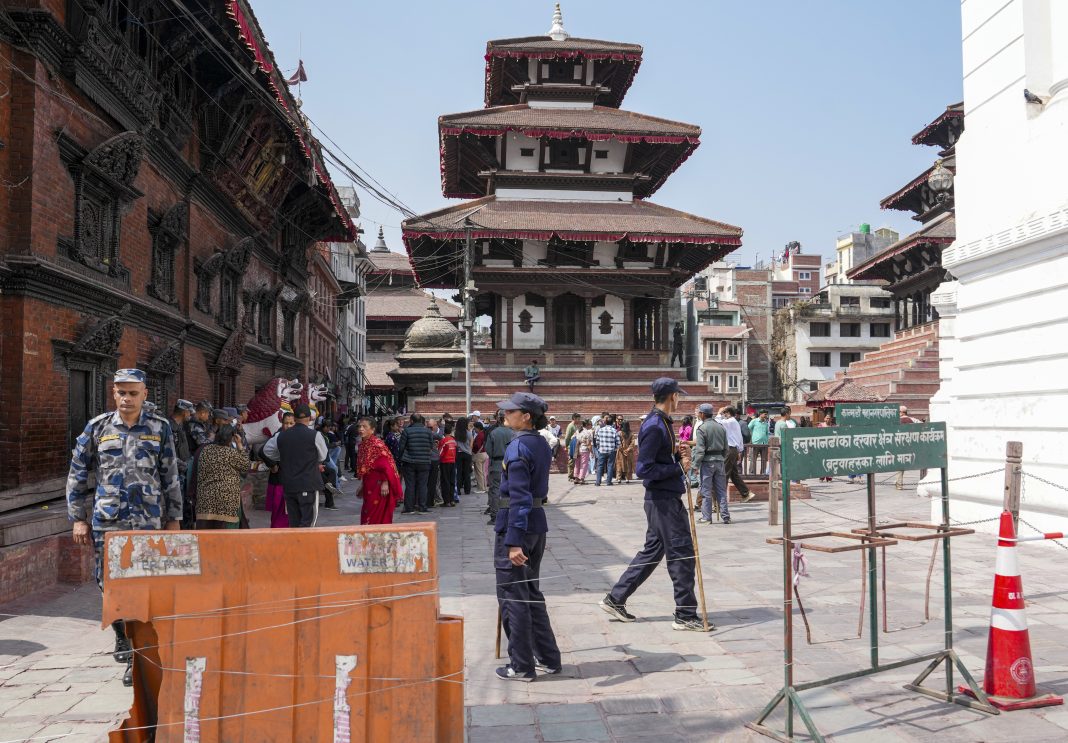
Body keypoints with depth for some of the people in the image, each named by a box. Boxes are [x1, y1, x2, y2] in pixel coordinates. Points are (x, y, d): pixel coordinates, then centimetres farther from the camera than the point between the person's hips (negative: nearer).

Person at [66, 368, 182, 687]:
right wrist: (78, 519, 5)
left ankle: (137, 658, 9)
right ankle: (122, 635, 34)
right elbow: (78, 475, 9)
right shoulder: (97, 428, 4)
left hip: (148, 521, -1)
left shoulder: (160, 428, 3)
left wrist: (173, 519, 7)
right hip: (105, 520, 1)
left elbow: (171, 477, 7)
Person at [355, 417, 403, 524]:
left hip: (379, 486, -8)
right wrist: (363, 486, 20)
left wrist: (385, 483, -22)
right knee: (366, 514, 10)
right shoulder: (362, 444, 10)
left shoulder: (377, 444, -15)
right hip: (369, 486, 8)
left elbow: (386, 465, -18)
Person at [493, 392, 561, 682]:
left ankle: (521, 666, 13)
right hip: (538, 521, 9)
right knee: (531, 593, 20)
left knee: (513, 596, 4)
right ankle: (548, 658, 26)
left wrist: (514, 542, -25)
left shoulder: (518, 447, -18)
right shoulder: (541, 444, 9)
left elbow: (519, 497, -23)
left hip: (515, 525, -9)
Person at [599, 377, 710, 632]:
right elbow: (644, 470, -23)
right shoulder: (654, 427, -19)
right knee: (682, 554, -2)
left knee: (653, 550, 16)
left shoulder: (661, 422, 13)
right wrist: (678, 467, -17)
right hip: (664, 500, -10)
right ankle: (685, 615, 7)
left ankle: (615, 598, 22)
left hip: (663, 499, 10)